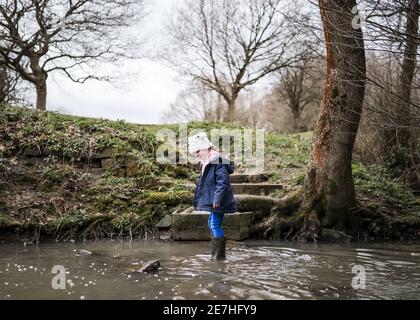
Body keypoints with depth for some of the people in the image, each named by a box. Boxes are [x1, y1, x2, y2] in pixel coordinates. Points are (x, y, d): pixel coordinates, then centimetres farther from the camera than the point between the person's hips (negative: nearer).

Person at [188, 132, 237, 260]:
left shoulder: (217, 161, -16)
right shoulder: (206, 162, 15)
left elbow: (222, 181, -23)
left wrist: (217, 198, -26)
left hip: (218, 201, -10)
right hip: (213, 200, 10)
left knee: (215, 225, -9)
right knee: (212, 224, 14)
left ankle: (219, 255, -3)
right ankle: (216, 254, 23)